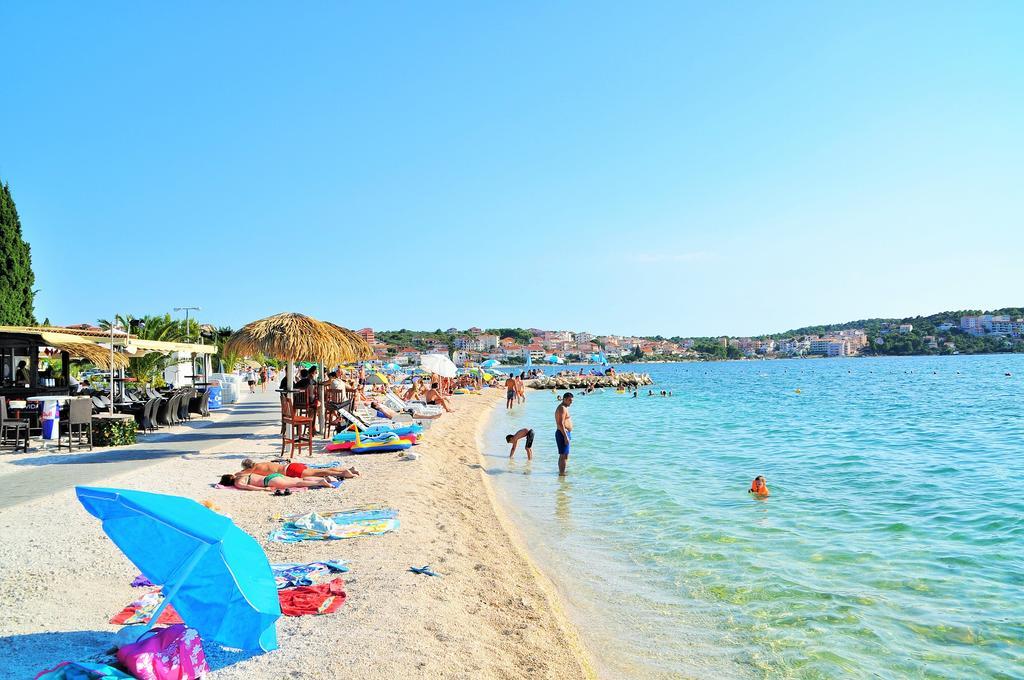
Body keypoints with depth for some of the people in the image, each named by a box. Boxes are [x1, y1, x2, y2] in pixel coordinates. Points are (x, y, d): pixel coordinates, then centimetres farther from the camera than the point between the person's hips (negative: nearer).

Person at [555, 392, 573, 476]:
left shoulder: (564, 408, 18)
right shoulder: (562, 408, -15)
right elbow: (560, 424, -23)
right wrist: (566, 437, -25)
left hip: (564, 433, 11)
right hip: (563, 434, -11)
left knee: (563, 455, 17)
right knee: (564, 456, -9)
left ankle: (561, 472, 25)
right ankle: (562, 473, -8)